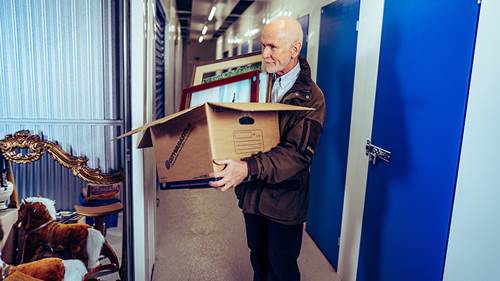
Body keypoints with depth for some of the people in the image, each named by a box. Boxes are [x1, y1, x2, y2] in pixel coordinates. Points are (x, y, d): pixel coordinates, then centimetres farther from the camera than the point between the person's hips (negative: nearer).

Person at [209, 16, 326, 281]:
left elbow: (297, 154, -25)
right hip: (253, 193, 5)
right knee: (258, 259, 23)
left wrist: (248, 168, -38)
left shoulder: (310, 97, -15)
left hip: (285, 199, -5)